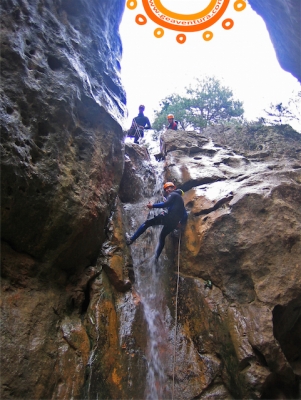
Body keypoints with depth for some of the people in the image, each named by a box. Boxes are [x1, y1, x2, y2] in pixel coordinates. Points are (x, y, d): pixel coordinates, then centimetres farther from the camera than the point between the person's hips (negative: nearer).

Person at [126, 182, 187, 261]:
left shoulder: (173, 194, 4)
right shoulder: (180, 198, 30)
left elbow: (166, 204, -15)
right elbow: (185, 213, 25)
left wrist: (153, 206, -14)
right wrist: (182, 222, 24)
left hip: (169, 217, -8)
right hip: (174, 222, 8)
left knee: (147, 223, 0)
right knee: (162, 236, 24)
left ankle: (131, 239, -9)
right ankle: (156, 257, 19)